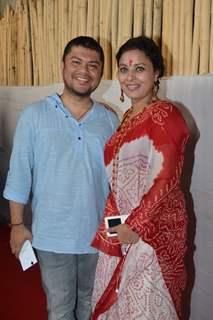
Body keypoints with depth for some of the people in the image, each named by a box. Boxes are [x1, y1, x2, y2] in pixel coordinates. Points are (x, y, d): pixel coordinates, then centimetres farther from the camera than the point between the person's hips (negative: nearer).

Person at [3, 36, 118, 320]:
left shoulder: (110, 120, 1)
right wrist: (17, 225, -5)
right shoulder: (35, 116, -7)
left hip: (98, 233, 3)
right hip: (51, 235, -2)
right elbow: (19, 174, -5)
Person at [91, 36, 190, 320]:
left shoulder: (164, 114, -15)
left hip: (152, 228, -7)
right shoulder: (129, 116, 10)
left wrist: (137, 225, -18)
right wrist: (114, 220, 7)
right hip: (122, 227, 8)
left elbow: (165, 179, -20)